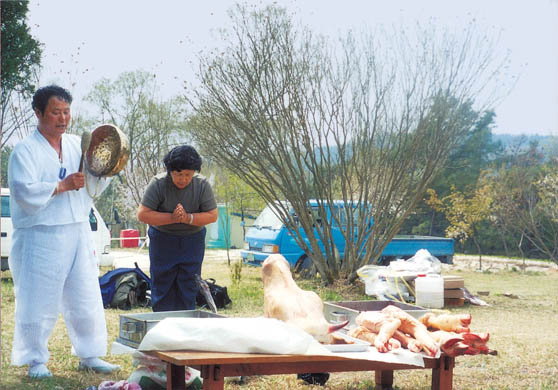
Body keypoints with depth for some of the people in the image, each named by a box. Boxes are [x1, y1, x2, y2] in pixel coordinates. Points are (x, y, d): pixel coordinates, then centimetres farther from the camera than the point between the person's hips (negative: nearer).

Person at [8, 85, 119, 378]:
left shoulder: (77, 145, 12)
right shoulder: (25, 151, -6)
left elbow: (95, 186, 17)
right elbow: (24, 192, -18)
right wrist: (63, 185, -19)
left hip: (78, 234, 6)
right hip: (41, 238, -6)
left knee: (86, 299, 9)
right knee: (39, 303, 0)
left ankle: (89, 356, 20)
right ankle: (35, 361, 13)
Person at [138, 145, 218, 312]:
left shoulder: (202, 185, -11)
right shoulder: (158, 183, -17)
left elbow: (212, 215, -9)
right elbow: (143, 214, -19)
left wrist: (188, 218, -24)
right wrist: (172, 218, -26)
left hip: (192, 240, 1)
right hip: (162, 240, -1)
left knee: (189, 286, 2)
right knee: (162, 286, 0)